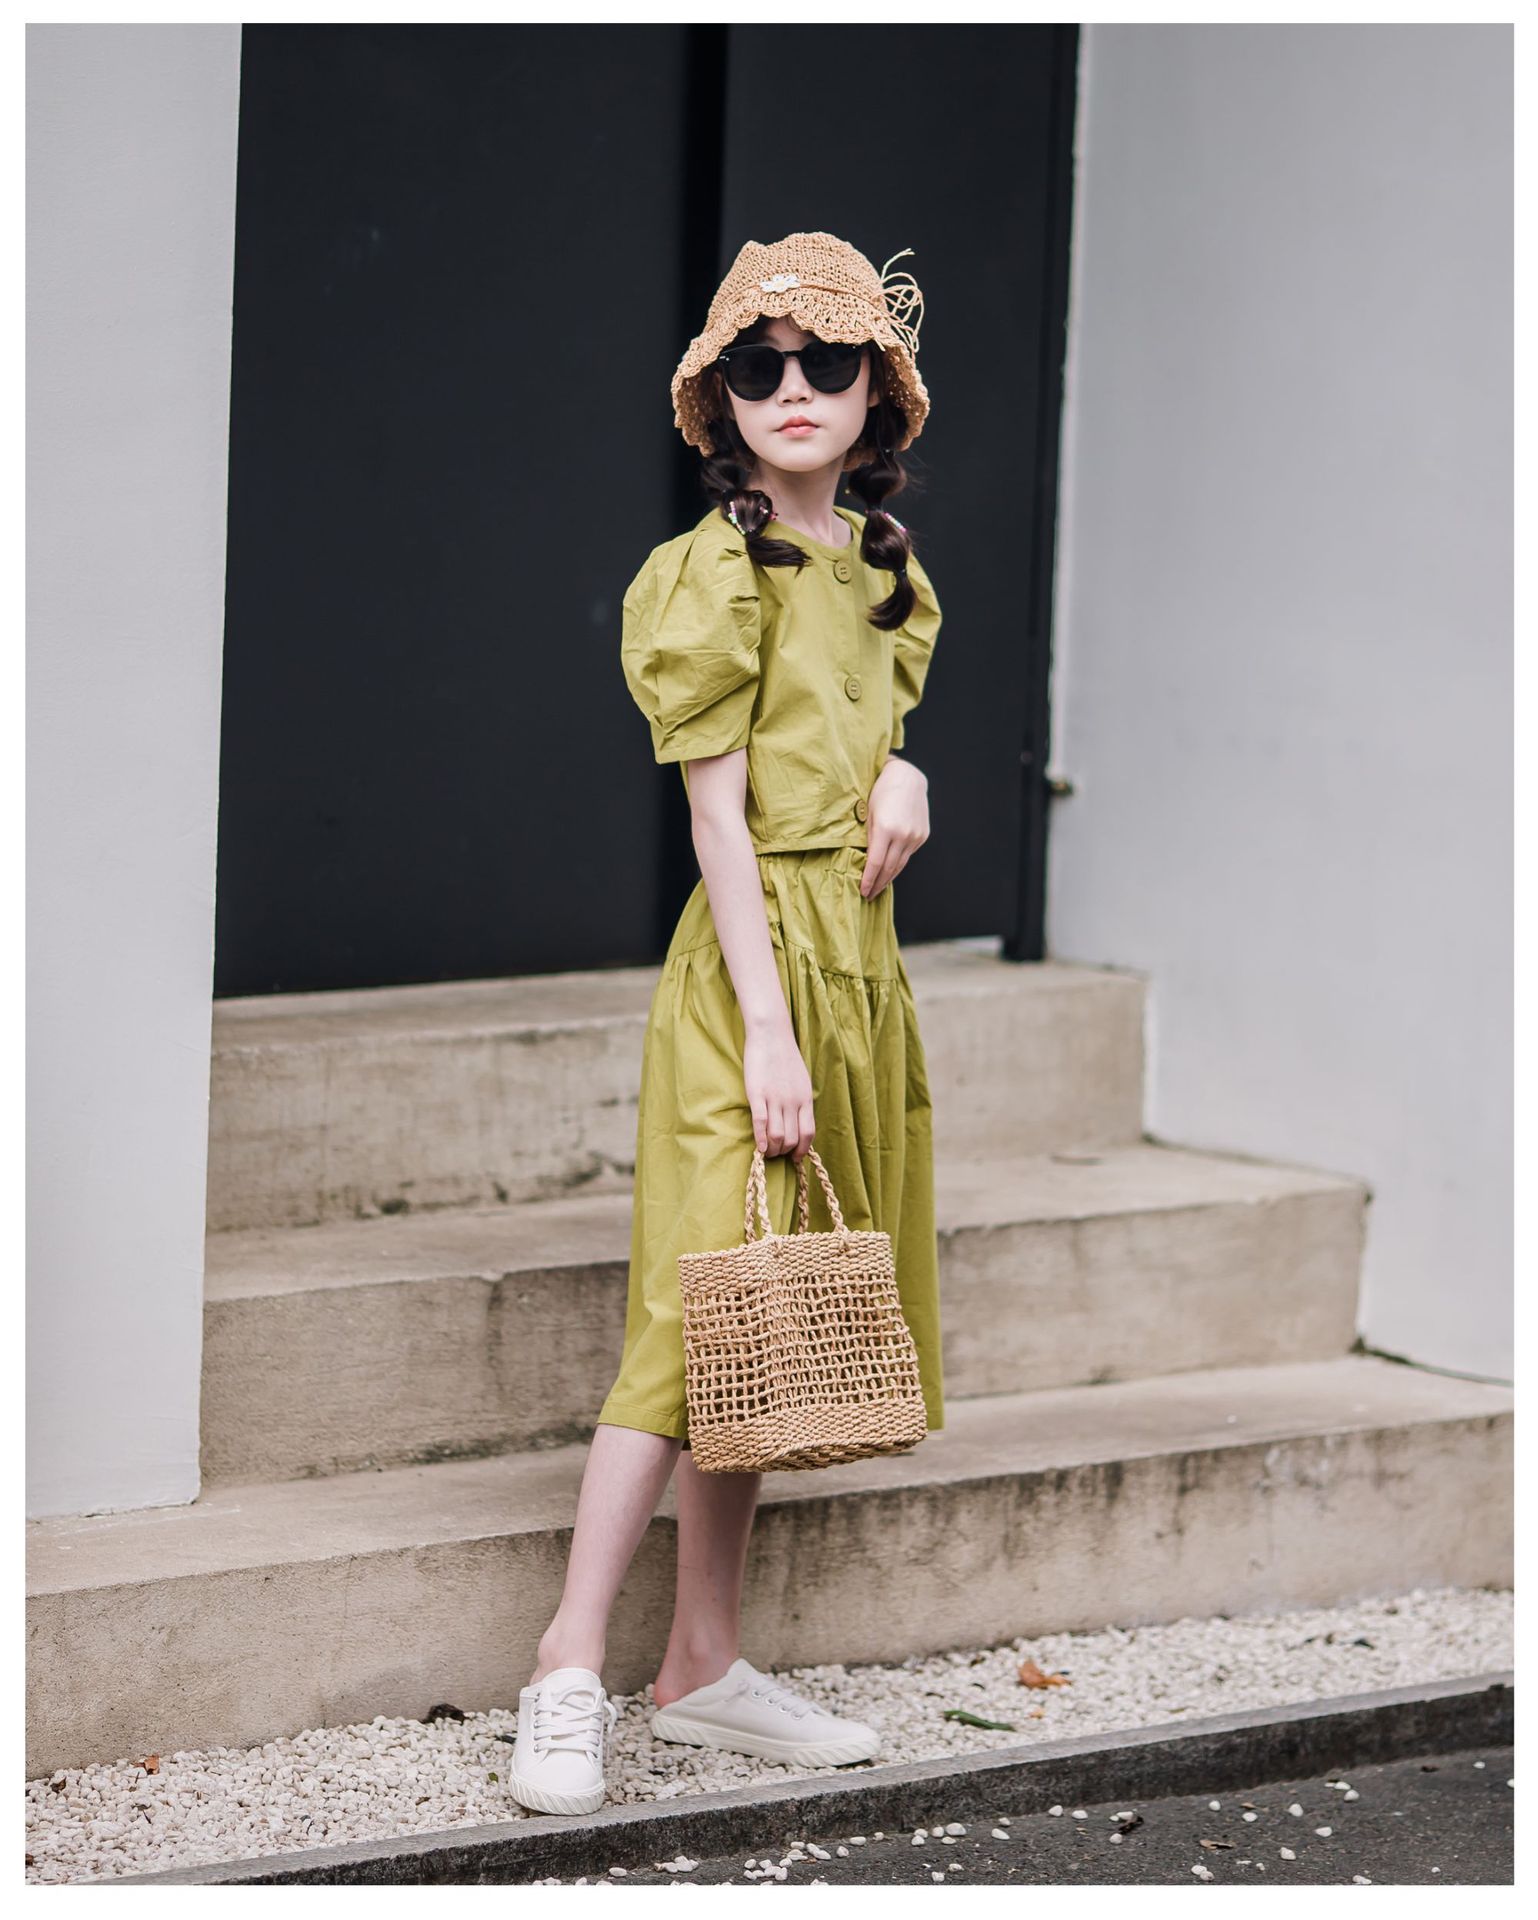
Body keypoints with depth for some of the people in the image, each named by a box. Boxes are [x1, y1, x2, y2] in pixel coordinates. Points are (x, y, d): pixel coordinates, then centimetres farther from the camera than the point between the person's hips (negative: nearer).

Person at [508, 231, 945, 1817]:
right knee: (701, 1301, -11)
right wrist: (767, 1025, -19)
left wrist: (900, 771, -1)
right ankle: (569, 1672, -8)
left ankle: (704, 1664, 15)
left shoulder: (878, 564, 12)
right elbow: (718, 810, -14)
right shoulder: (719, 569, -10)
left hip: (856, 951, 8)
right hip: (753, 960, -8)